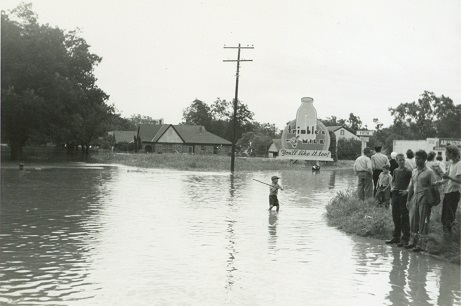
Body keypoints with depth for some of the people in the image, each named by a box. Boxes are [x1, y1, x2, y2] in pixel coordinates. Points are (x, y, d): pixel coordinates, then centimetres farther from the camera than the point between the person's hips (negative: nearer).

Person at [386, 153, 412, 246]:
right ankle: (396, 237, 21)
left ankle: (405, 238, 0)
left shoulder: (408, 171, -7)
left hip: (404, 195, -6)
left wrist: (407, 190, -19)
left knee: (404, 217, -4)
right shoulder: (395, 171, 11)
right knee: (395, 216, 12)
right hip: (395, 194, 6)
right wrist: (393, 187, 8)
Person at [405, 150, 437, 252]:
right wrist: (408, 200, 17)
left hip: (424, 199, -6)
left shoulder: (429, 172, -5)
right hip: (414, 198, 6)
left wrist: (432, 201, -14)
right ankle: (412, 241, 16)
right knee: (413, 220, 6)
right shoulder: (414, 171, 14)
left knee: (422, 222, -4)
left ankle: (420, 244, -2)